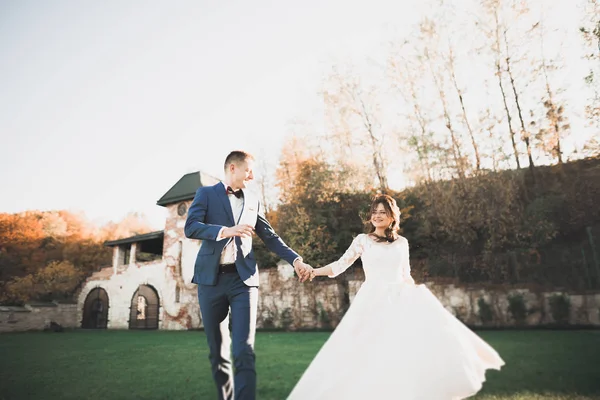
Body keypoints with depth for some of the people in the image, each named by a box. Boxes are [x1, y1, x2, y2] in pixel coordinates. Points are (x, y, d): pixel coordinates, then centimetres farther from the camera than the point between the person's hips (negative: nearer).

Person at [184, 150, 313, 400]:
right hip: (211, 278, -1)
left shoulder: (253, 201, 14)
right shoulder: (206, 194, 5)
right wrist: (226, 230, -24)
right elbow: (190, 227, -9)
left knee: (244, 351, -8)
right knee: (217, 352, 10)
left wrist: (296, 260, 3)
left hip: (243, 278, 1)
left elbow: (270, 237, 15)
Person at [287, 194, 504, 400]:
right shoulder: (362, 240, 2)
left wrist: (417, 291, 6)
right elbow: (341, 264, -2)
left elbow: (405, 274, 18)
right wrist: (314, 271, -13)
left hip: (400, 298, 3)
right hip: (374, 300, -3)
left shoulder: (402, 242, 11)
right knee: (371, 351, -6)